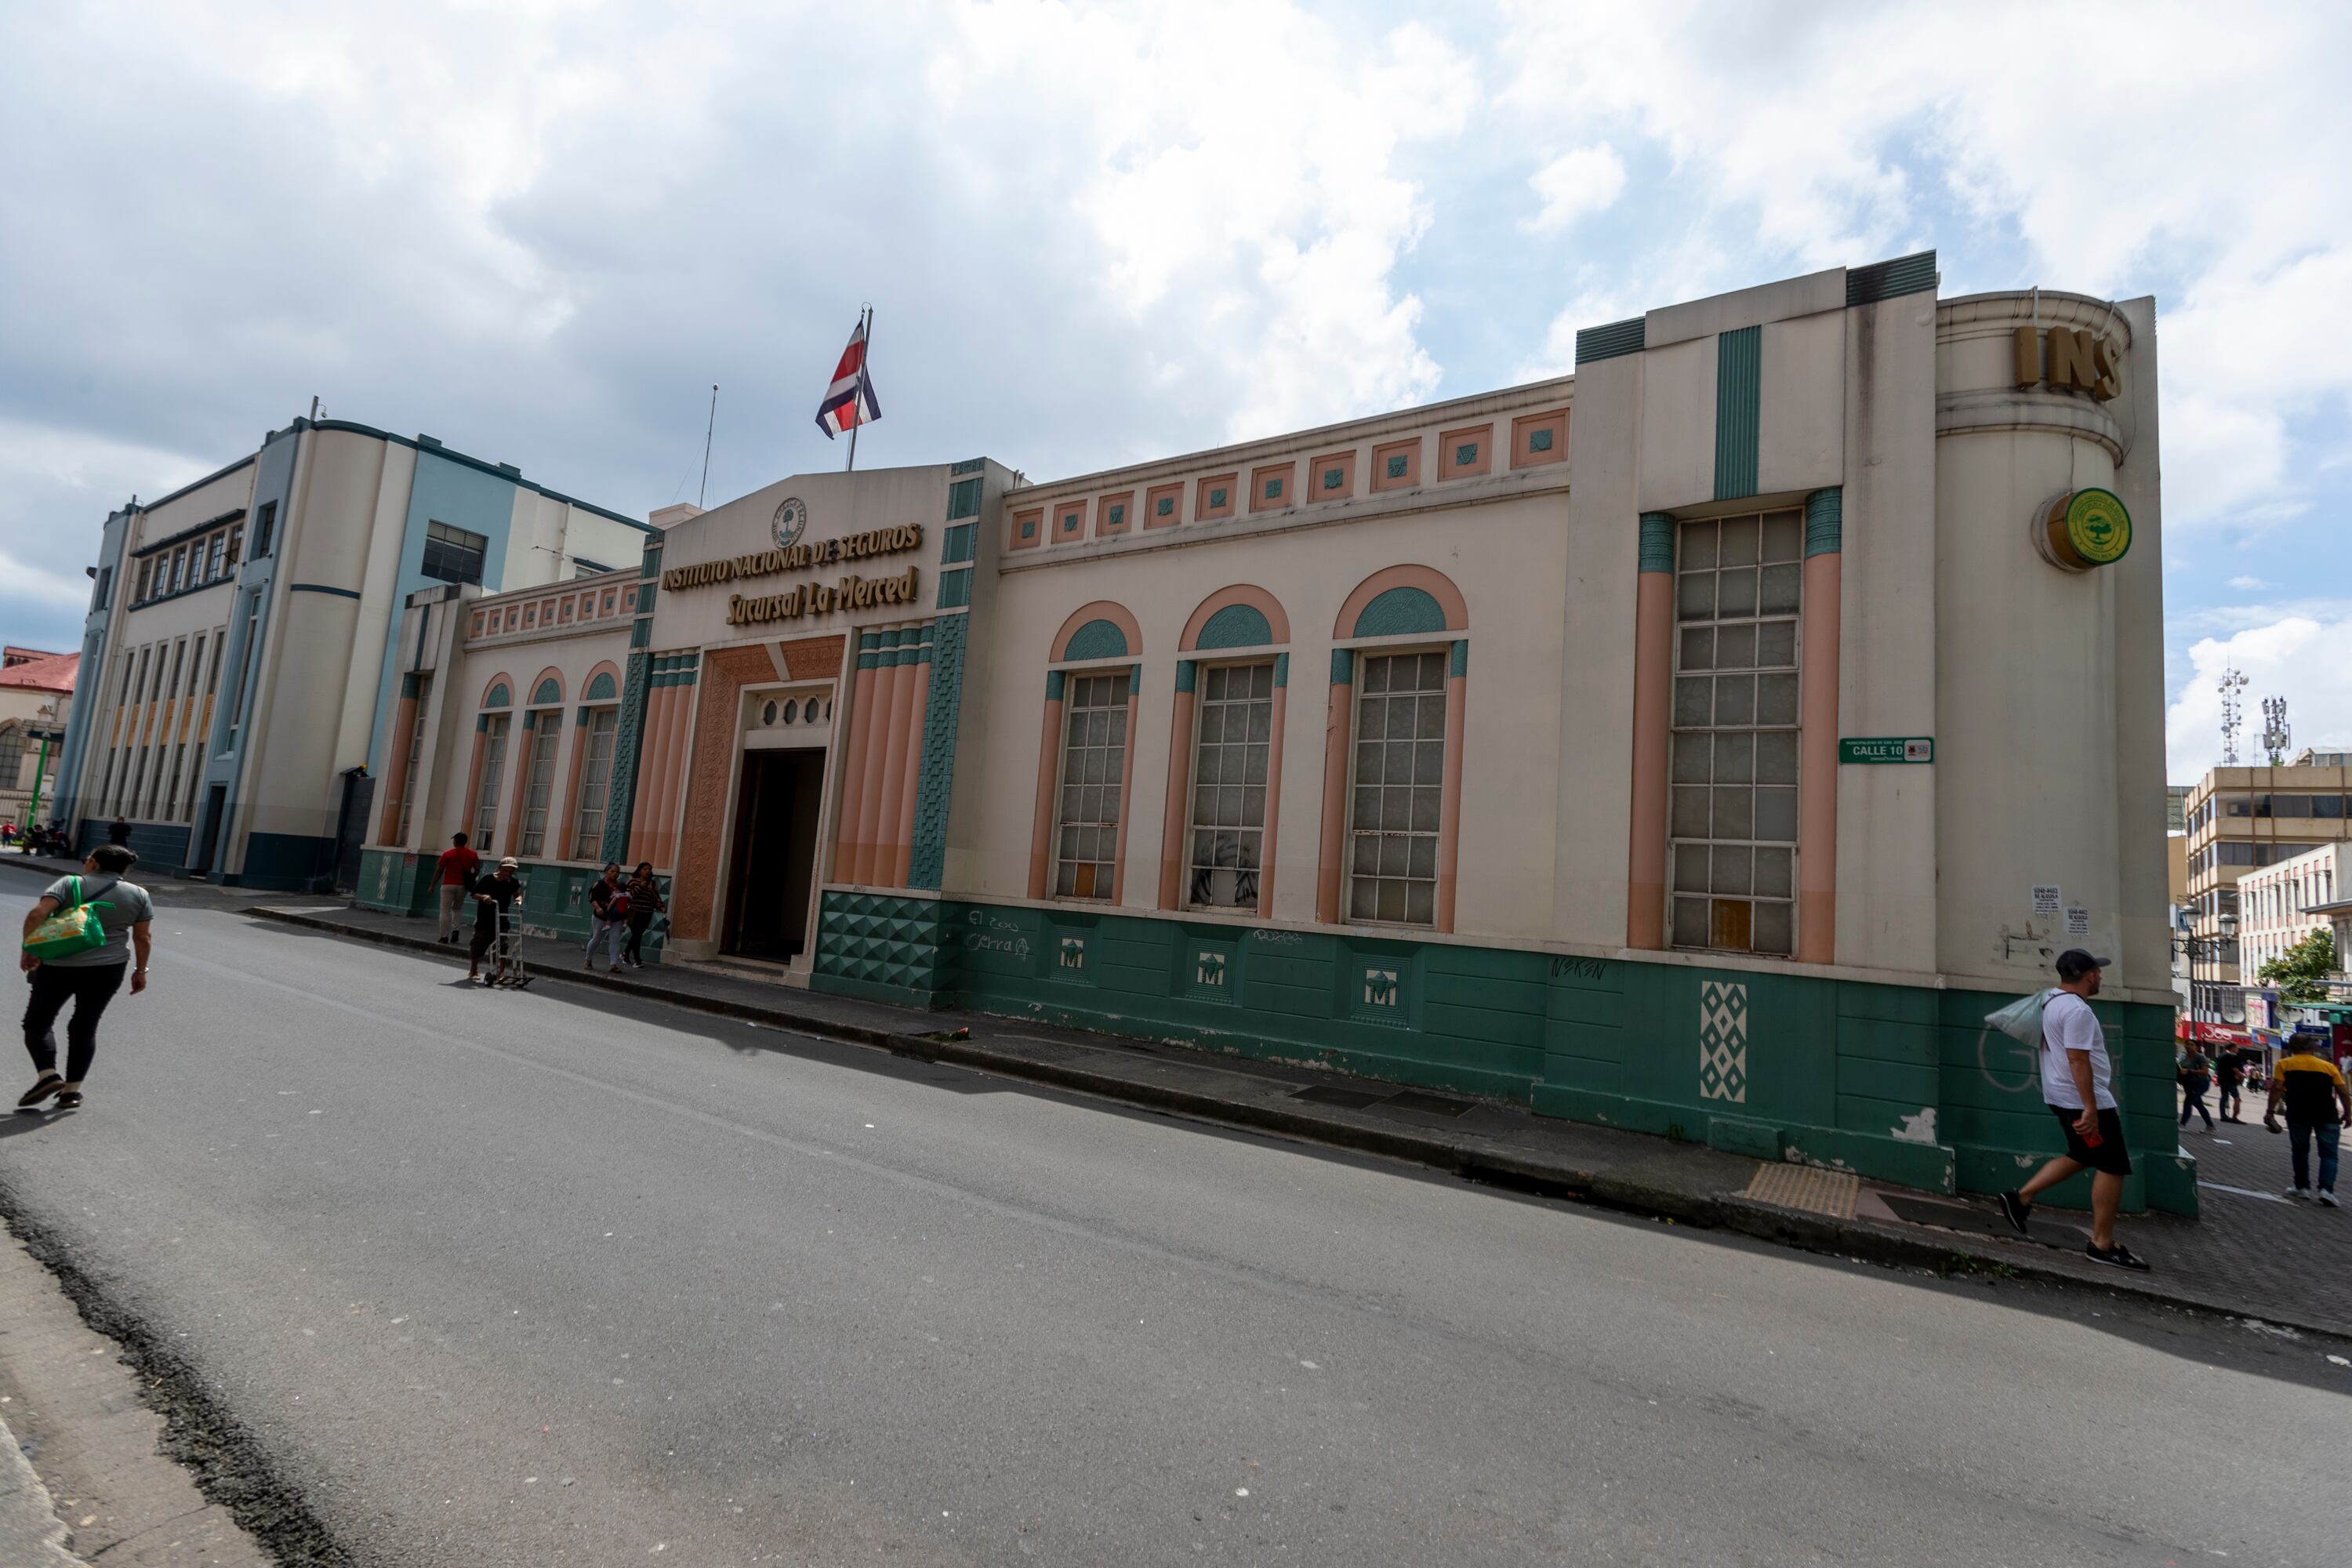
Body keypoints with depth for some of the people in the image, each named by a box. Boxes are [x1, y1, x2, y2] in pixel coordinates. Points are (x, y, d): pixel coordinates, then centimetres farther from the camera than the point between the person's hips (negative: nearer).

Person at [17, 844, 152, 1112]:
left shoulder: (70, 884, -4)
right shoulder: (139, 895, 2)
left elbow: (37, 914, -16)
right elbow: (143, 938, 2)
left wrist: (28, 951, -6)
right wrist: (140, 970, 11)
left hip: (58, 966, -2)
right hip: (107, 970, 2)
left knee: (38, 1021, 13)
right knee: (84, 1027, 11)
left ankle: (48, 1075, -3)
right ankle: (72, 1090, 11)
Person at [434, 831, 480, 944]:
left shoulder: (447, 854, -3)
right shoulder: (472, 855, 5)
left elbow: (440, 870, -2)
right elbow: (477, 869, 2)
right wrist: (470, 880, 14)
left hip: (449, 885, -3)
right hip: (463, 886, 3)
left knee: (445, 911, 3)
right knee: (457, 909, 20)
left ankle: (444, 936, 1)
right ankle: (455, 930, 1)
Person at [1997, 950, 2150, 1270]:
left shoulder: (2052, 1002, 12)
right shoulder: (2078, 1010, -20)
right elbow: (2078, 1060, -26)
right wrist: (2090, 1109, -26)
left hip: (2062, 1097, 10)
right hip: (2084, 1100, -10)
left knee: (2081, 1157, 21)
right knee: (2112, 1167, -2)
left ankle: (2021, 1197, 18)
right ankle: (2102, 1246, 3)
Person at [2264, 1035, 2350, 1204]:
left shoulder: (2285, 1064, 4)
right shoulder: (2329, 1066, 9)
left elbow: (2277, 1088, -6)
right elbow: (2343, 1092, 5)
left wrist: (2270, 1111, -2)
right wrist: (2347, 1114, 16)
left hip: (2298, 1115, -1)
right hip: (2326, 1116, 1)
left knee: (2300, 1150, 15)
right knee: (2328, 1153, 4)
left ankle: (2302, 1187, 20)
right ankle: (2327, 1189, -11)